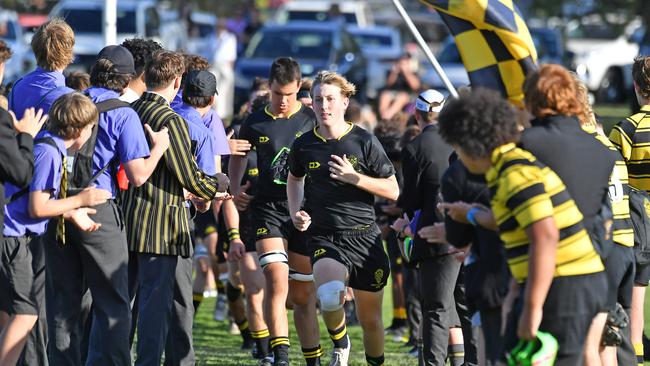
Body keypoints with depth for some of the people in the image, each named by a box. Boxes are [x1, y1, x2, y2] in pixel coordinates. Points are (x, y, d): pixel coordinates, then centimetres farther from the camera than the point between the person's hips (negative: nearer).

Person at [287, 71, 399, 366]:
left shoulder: (364, 141, -4)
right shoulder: (304, 145, 2)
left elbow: (392, 190, -1)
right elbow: (294, 178, 25)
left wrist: (354, 177, -14)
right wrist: (295, 212, 8)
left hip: (364, 237, 0)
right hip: (324, 238, 0)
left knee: (370, 319, 7)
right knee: (329, 298, -29)